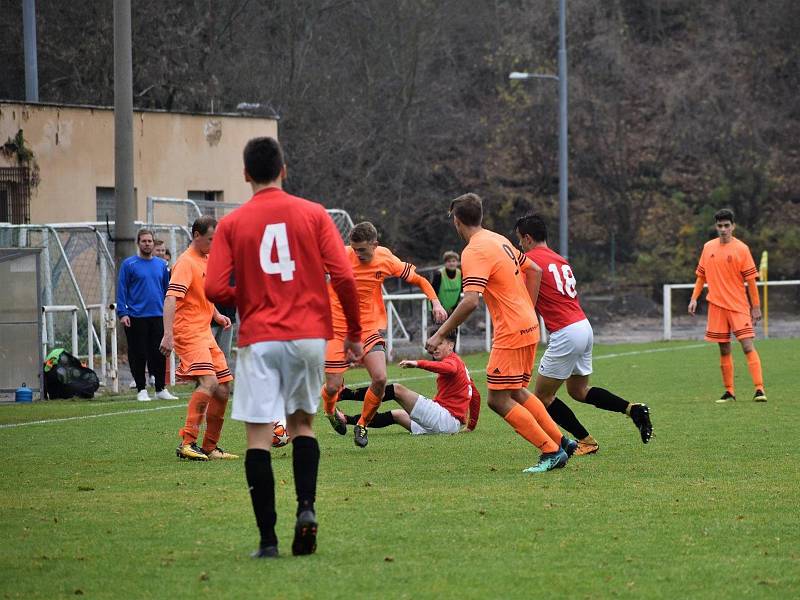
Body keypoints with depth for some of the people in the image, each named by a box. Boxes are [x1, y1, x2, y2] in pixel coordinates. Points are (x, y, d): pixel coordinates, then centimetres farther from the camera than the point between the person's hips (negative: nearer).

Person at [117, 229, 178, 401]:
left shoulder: (161, 265, 11)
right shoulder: (129, 264, -1)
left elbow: (167, 290, 16)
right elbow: (122, 290, -3)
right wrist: (122, 313, -11)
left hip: (158, 316, 3)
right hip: (136, 317, -3)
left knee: (159, 355, 3)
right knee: (139, 355, 1)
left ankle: (161, 389, 11)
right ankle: (141, 389, 8)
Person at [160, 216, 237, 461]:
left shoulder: (207, 260, 16)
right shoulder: (186, 263, -13)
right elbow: (171, 298, -23)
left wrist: (216, 315, 16)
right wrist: (168, 334, -33)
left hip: (205, 332, 10)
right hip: (189, 333, -10)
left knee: (223, 390, 9)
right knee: (208, 381, -25)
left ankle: (210, 447, 18)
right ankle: (187, 443, -25)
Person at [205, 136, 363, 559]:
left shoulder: (232, 224, 1)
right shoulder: (313, 214, 2)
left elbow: (215, 289, -6)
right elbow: (343, 277, -4)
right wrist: (353, 332, 6)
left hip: (258, 338, -2)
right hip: (308, 335, 2)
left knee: (258, 437, 0)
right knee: (302, 424, 19)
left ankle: (267, 539, -5)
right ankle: (306, 507, -2)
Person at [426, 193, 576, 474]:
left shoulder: (474, 252, -16)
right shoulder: (499, 240, 12)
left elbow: (470, 301, -27)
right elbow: (535, 271, 19)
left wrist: (440, 334, -23)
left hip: (510, 334, -9)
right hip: (528, 327, 9)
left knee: (499, 400, -4)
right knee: (517, 392, 21)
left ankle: (551, 451, -4)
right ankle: (561, 441, 23)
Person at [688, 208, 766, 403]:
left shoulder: (741, 249, -5)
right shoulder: (708, 247, 7)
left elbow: (750, 279, -4)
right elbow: (701, 275, 17)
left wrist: (756, 306, -4)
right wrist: (694, 298, 9)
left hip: (739, 306, -4)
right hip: (716, 305, 4)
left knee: (748, 346, -13)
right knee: (724, 350, 7)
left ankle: (759, 389, -16)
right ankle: (729, 392, 14)